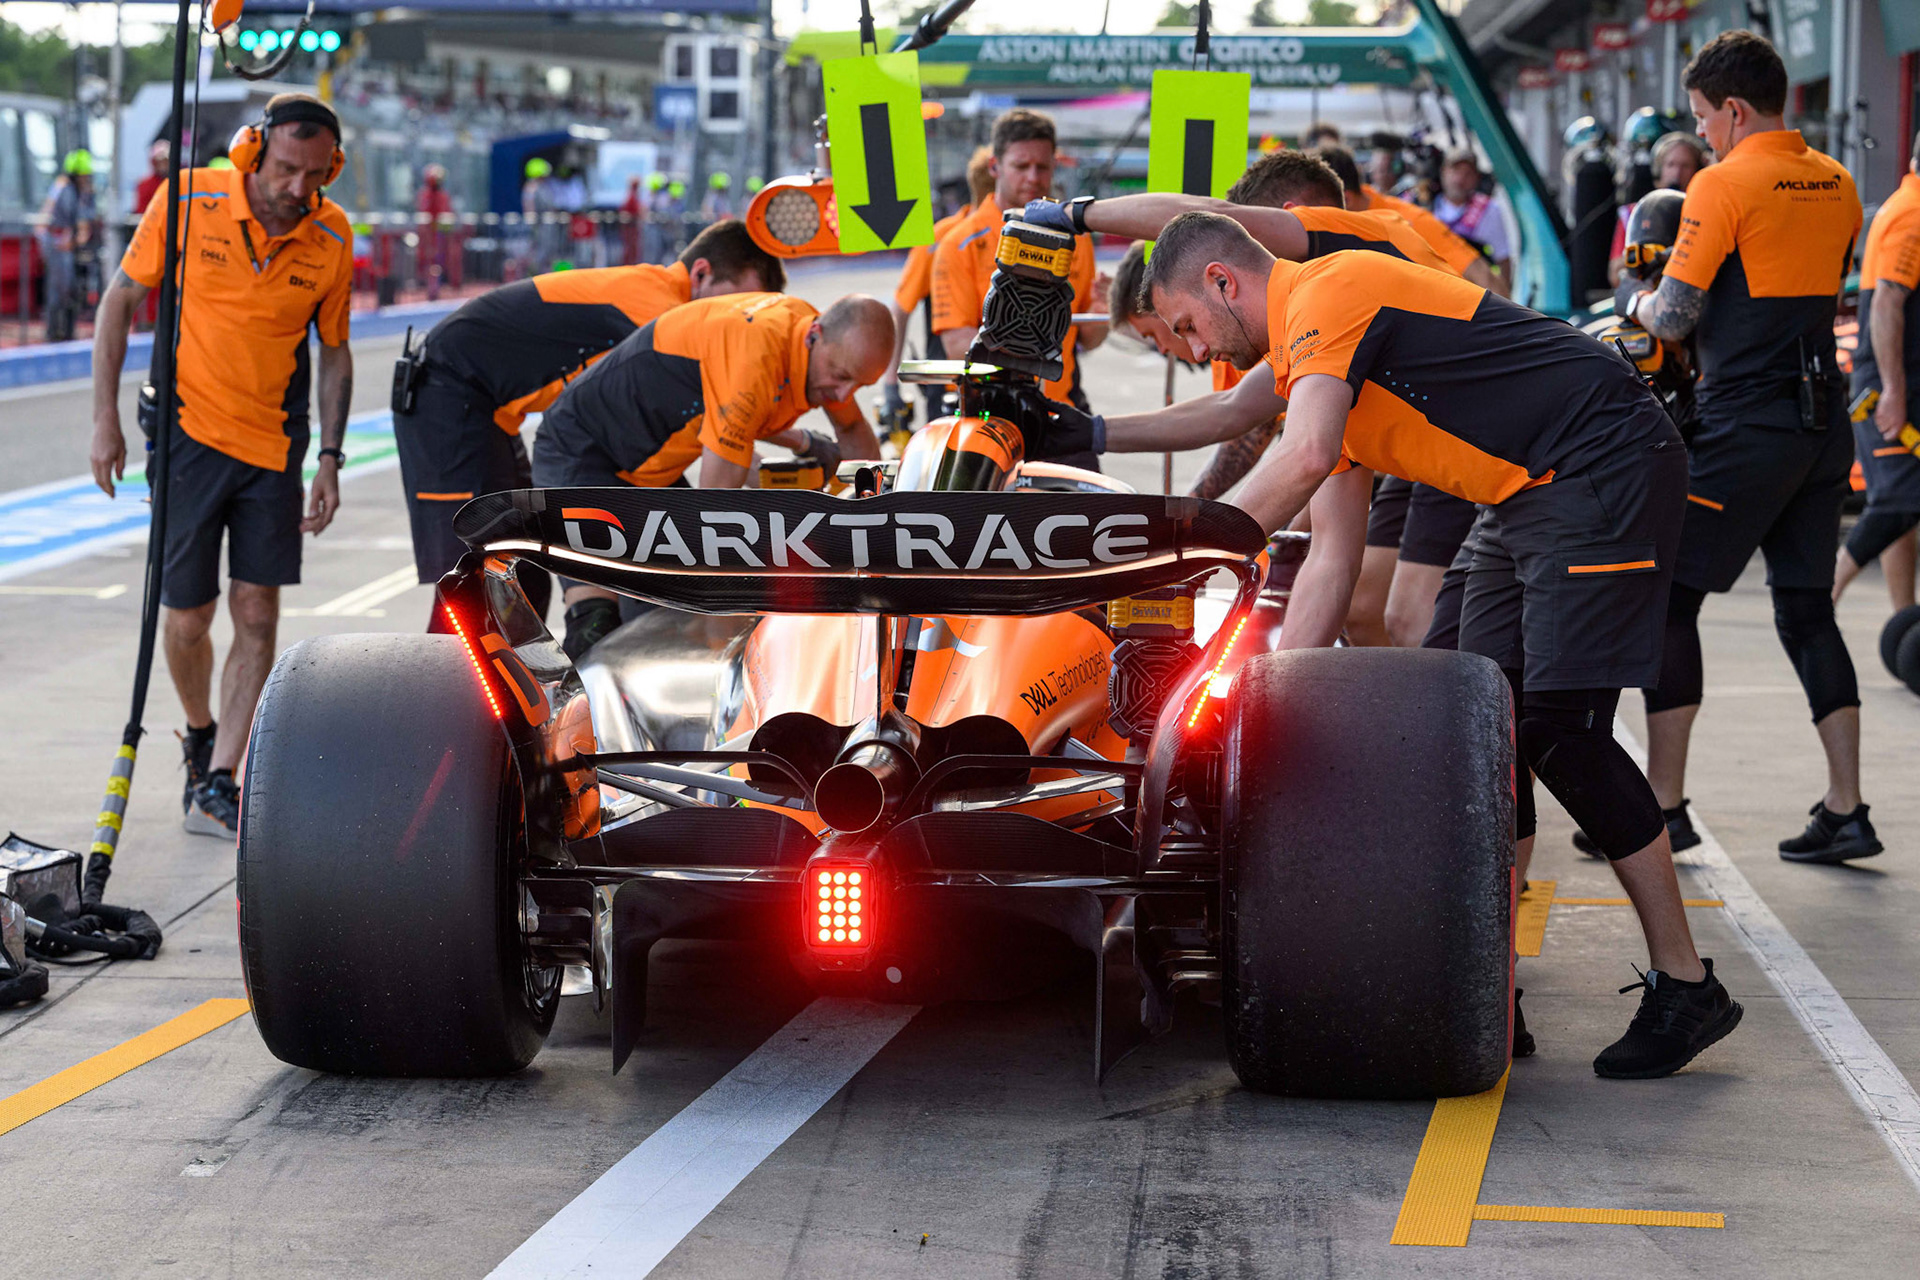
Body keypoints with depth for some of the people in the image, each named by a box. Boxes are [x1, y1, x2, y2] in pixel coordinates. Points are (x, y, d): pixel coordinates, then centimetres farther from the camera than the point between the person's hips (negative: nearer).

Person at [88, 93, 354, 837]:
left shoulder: (331, 237, -5)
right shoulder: (188, 203, -12)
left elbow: (334, 352, 7)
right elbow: (119, 302, -2)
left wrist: (330, 459, 2)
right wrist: (106, 419, -4)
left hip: (275, 441, 2)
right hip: (190, 432, -2)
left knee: (257, 618, -4)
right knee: (187, 617, 1)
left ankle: (216, 788, 1)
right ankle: (201, 735, 31)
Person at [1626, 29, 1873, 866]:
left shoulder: (1724, 185, -11)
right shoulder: (1838, 185, 12)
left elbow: (1673, 319, -12)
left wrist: (1639, 303, 9)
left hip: (1746, 428, -7)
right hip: (1825, 420, 7)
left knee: (1670, 600, 0)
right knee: (1807, 609, 12)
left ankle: (1665, 807, -1)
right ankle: (1845, 811, 8)